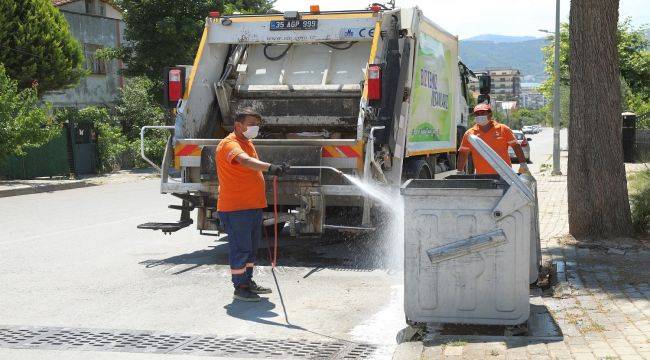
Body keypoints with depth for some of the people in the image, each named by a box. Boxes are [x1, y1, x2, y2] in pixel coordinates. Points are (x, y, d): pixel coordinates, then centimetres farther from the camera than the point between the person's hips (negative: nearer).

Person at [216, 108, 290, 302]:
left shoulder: (247, 143, 17)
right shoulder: (230, 144, -17)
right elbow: (245, 161, -37)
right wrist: (269, 167, -51)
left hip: (253, 206, 10)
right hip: (236, 208, -10)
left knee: (251, 247, 17)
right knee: (240, 248, -5)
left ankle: (248, 282, 29)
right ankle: (239, 288, 3)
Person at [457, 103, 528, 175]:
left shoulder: (503, 129, 2)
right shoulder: (469, 134, 5)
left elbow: (516, 146, 4)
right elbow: (462, 153, 9)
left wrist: (523, 164, -3)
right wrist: (460, 171, 3)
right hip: (481, 176, 0)